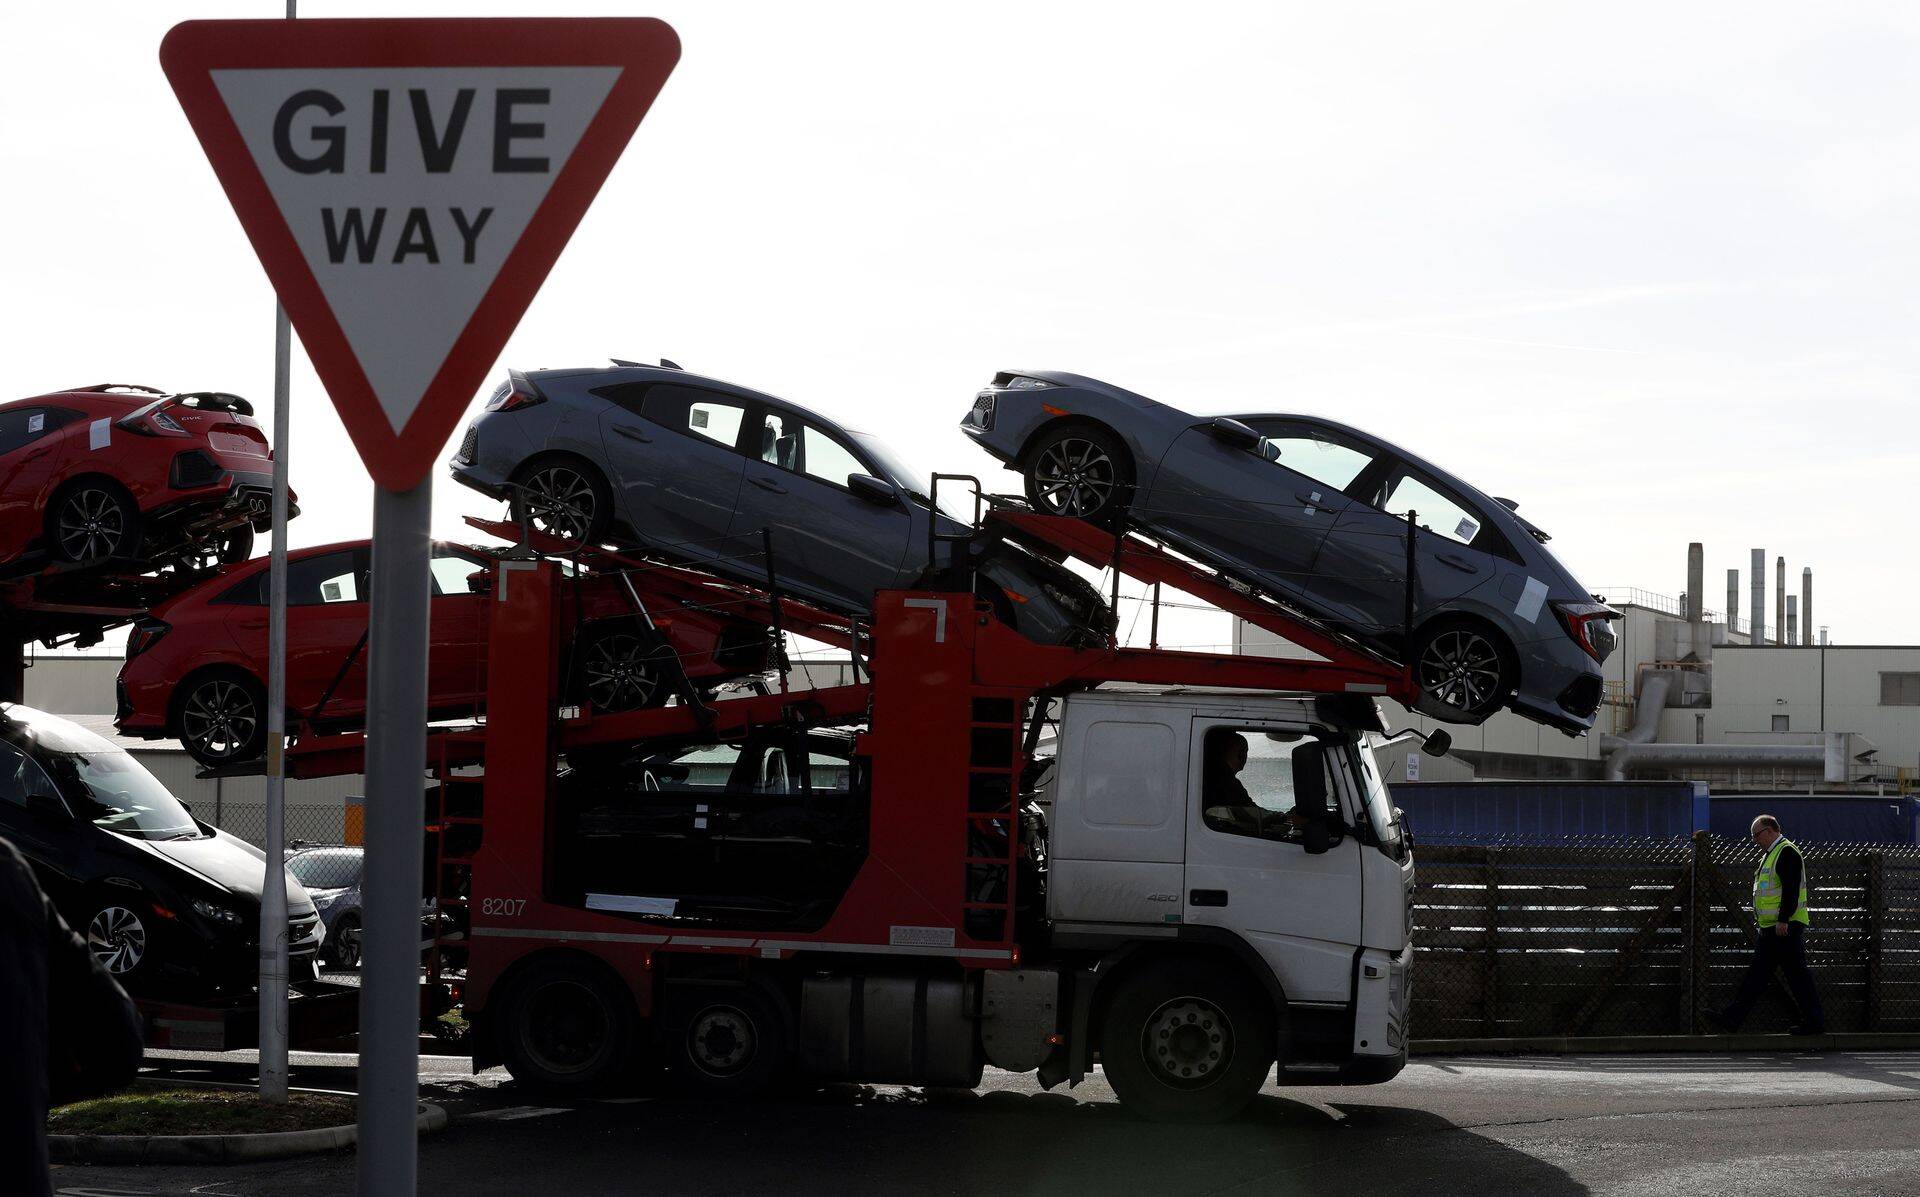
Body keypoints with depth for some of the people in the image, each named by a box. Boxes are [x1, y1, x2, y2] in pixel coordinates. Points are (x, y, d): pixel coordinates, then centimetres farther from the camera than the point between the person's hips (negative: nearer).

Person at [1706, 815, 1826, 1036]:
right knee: (1756, 974, 6)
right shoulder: (1769, 855, 21)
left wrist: (1783, 920, -26)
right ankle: (1732, 1018, 4)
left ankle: (1815, 1022, -1)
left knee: (1797, 974, -7)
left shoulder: (1787, 853, -12)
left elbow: (1791, 889, -21)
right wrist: (1760, 919, 23)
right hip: (1771, 928, 10)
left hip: (1786, 927, -10)